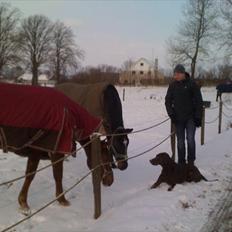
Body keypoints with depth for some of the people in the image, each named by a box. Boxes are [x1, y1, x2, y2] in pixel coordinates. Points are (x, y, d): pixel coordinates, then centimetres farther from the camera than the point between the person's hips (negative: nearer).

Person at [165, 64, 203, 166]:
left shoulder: (192, 84, -6)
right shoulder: (172, 85, 2)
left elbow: (199, 101, -4)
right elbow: (168, 100, 8)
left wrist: (198, 117, -8)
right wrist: (171, 113, -5)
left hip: (190, 117, -3)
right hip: (178, 118, 3)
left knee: (190, 139, -11)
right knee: (180, 141, 7)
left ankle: (191, 161, 5)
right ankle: (181, 162, 18)